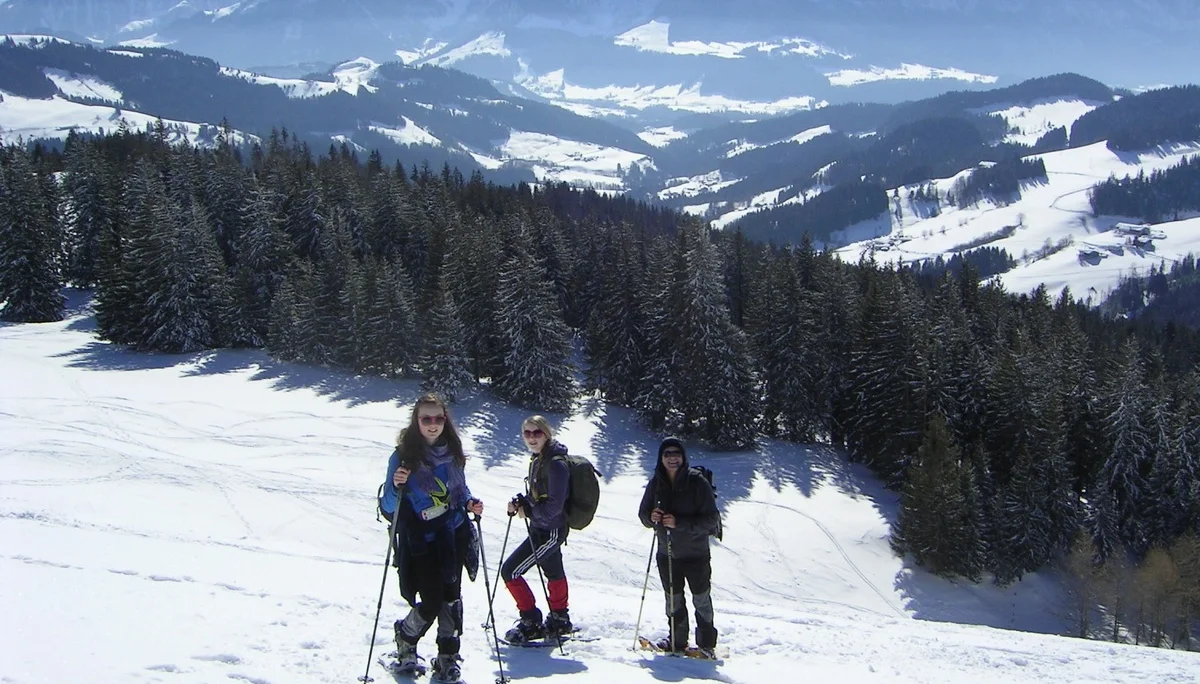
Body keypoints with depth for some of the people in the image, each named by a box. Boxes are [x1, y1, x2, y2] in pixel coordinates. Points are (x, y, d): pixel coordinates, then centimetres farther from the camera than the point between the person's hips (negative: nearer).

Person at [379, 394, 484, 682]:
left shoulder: (452, 453, 4)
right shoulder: (403, 456, -9)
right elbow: (388, 507, -8)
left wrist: (470, 503, -2)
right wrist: (396, 487, -28)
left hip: (453, 537, 4)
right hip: (419, 542, -4)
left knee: (451, 597, 4)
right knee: (430, 603, -6)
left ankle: (447, 657, 19)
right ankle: (406, 638, 25)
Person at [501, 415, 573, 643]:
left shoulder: (555, 463, -20)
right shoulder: (537, 459, 9)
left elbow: (554, 505, -24)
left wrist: (528, 511, -16)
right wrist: (519, 503, -1)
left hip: (550, 531, -10)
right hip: (542, 529, 10)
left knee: (510, 571, -9)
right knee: (554, 573, 23)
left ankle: (531, 622, 2)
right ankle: (559, 620, 40)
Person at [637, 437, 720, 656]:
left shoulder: (697, 482, -14)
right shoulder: (656, 483, 0)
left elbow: (712, 519, -16)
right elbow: (643, 513, 10)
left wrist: (680, 523, -25)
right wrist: (651, 517, -14)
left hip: (696, 554, -4)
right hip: (667, 554, 4)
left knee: (701, 600, 8)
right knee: (673, 601, 14)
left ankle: (706, 642, 23)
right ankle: (677, 640, 31)